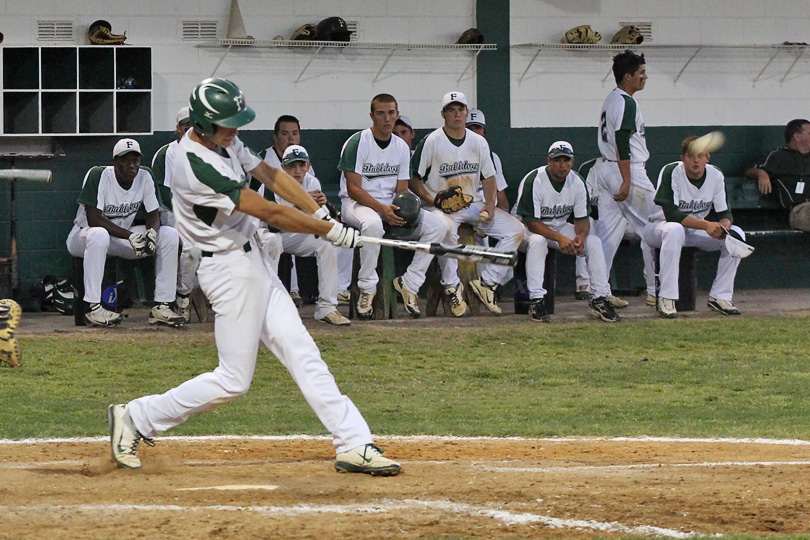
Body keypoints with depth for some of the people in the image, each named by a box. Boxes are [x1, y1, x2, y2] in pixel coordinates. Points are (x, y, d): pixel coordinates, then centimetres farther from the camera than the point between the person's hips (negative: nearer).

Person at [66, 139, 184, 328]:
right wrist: (131, 236, -34)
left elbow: (154, 214, 0)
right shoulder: (98, 176, -23)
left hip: (123, 237, 6)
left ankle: (161, 307, -12)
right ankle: (94, 309, -39)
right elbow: (93, 220, -29)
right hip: (84, 234, -6)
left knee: (170, 235, -12)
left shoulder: (144, 177, -6)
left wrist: (152, 233, -25)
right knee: (99, 235, -42)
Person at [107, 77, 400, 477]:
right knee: (234, 380, -3)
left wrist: (323, 215, -1)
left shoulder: (224, 141, 3)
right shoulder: (197, 166, -27)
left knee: (302, 353, 5)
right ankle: (136, 419, 8)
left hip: (251, 261, 9)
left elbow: (271, 176, 11)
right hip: (229, 269, -9)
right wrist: (331, 232, -16)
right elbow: (270, 212, -24)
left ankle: (353, 445, 5)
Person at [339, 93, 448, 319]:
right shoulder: (357, 143, -10)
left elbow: (401, 190, 9)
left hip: (391, 207, 6)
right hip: (356, 204, -6)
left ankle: (409, 283, -10)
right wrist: (382, 209, -28)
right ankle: (367, 289, -28)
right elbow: (353, 189, -16)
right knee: (373, 223, -42)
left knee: (438, 225, -13)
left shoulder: (402, 147, 9)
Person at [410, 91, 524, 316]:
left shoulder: (479, 142, 10)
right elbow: (413, 179, -4)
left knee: (516, 229, -11)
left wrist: (490, 205, -4)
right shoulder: (431, 142, -4)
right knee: (447, 229, -40)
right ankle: (452, 286, -24)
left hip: (474, 204, 5)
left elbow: (489, 178, 15)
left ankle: (487, 281, -7)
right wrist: (434, 201, -18)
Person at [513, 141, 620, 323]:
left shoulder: (577, 182, -7)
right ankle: (536, 300, -38)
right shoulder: (533, 181, -24)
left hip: (559, 227, 6)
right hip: (527, 229, -5)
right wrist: (559, 238, -37)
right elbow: (531, 222, -26)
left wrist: (581, 236, -27)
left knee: (593, 242, -13)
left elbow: (582, 218, -2)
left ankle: (600, 299, -11)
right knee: (537, 241, -38)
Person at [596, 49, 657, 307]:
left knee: (608, 231, 5)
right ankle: (656, 290, 5)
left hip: (605, 169, 9)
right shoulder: (626, 102, -14)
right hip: (628, 171, -9)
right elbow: (622, 142, -23)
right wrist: (627, 181, -26)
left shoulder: (610, 100, 16)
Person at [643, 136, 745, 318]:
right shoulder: (671, 173, -22)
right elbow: (671, 214, -30)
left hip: (695, 231, 5)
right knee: (674, 230, -41)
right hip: (659, 226, -5)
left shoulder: (715, 176, -6)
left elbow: (725, 213, -5)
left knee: (737, 235, -14)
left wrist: (724, 226, -30)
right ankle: (666, 299, -38)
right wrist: (705, 225, -38)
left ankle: (720, 296, -10)